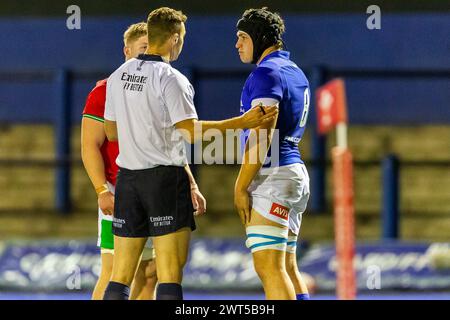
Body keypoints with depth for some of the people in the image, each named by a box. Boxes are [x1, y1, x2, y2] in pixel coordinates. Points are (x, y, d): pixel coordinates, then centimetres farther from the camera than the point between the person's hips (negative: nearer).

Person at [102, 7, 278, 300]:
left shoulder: (118, 76, 11)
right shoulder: (171, 78, -10)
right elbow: (191, 131, -16)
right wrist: (242, 122, -14)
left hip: (128, 177, 6)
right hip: (165, 176, -6)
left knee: (120, 276, 5)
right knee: (170, 275, -6)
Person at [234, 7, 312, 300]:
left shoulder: (266, 73, -11)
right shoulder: (296, 72, 19)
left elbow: (261, 136, -18)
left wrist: (241, 186, -17)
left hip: (272, 177, -10)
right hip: (296, 170, 10)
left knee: (268, 267, -13)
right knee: (287, 267, 11)